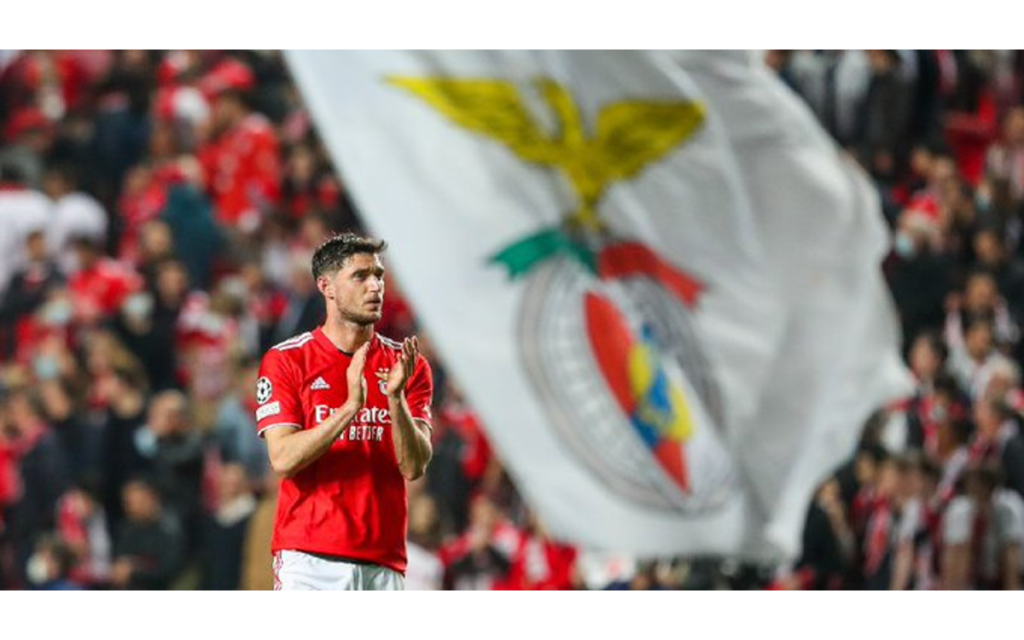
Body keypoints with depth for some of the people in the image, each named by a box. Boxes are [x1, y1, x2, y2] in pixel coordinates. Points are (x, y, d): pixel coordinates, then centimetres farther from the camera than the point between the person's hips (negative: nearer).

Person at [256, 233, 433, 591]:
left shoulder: (407, 367, 10)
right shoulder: (286, 361, 2)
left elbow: (414, 467, 0)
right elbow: (283, 459, -9)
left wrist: (395, 397, -16)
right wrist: (350, 406, -18)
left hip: (383, 561, 3)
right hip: (307, 558, -3)